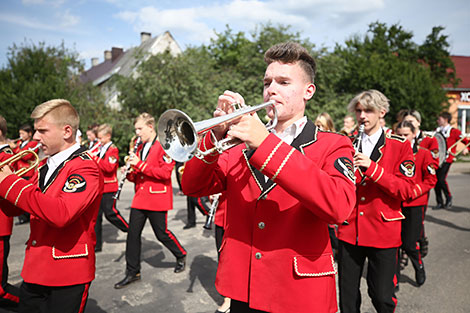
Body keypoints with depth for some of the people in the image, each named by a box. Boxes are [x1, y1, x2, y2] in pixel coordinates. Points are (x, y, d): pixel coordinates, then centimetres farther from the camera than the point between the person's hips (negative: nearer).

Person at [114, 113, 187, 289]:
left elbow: (165, 173, -19)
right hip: (140, 198, 7)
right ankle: (133, 272, 16)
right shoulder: (140, 148, 15)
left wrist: (141, 165, -22)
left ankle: (181, 255, 31)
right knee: (133, 234, 5)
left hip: (157, 198, -7)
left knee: (162, 233, 4)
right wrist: (130, 173, -4)